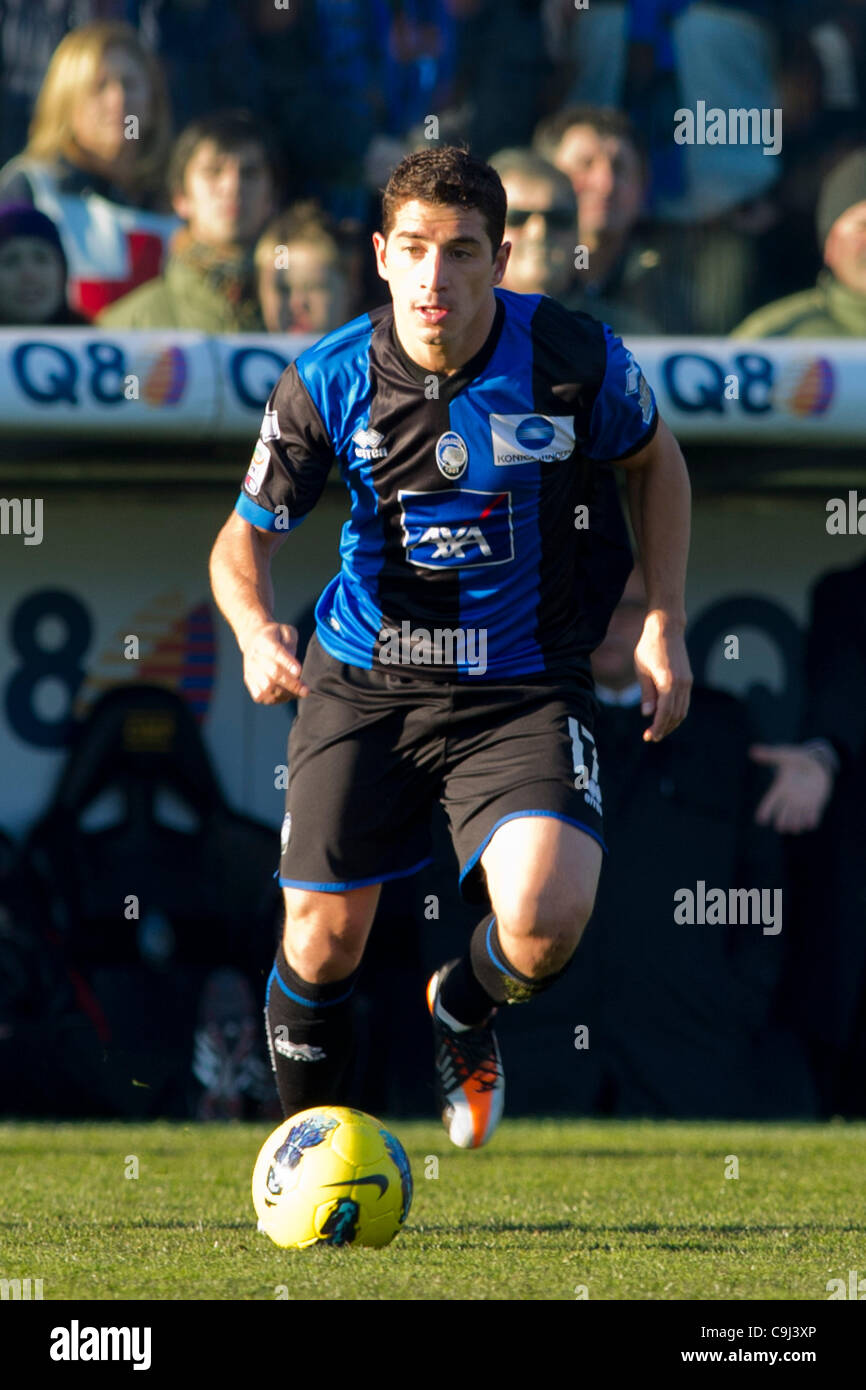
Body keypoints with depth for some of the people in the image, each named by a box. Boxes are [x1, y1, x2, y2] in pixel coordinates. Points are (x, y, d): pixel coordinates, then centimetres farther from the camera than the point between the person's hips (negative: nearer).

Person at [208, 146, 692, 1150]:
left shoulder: (574, 357, -13)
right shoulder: (326, 381, -12)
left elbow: (654, 460, 8)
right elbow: (244, 539, -2)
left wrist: (664, 624, 1)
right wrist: (256, 630, -24)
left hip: (523, 688, -1)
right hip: (362, 680, 1)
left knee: (547, 919, -23)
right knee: (322, 943, 0)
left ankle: (462, 1015, 14)